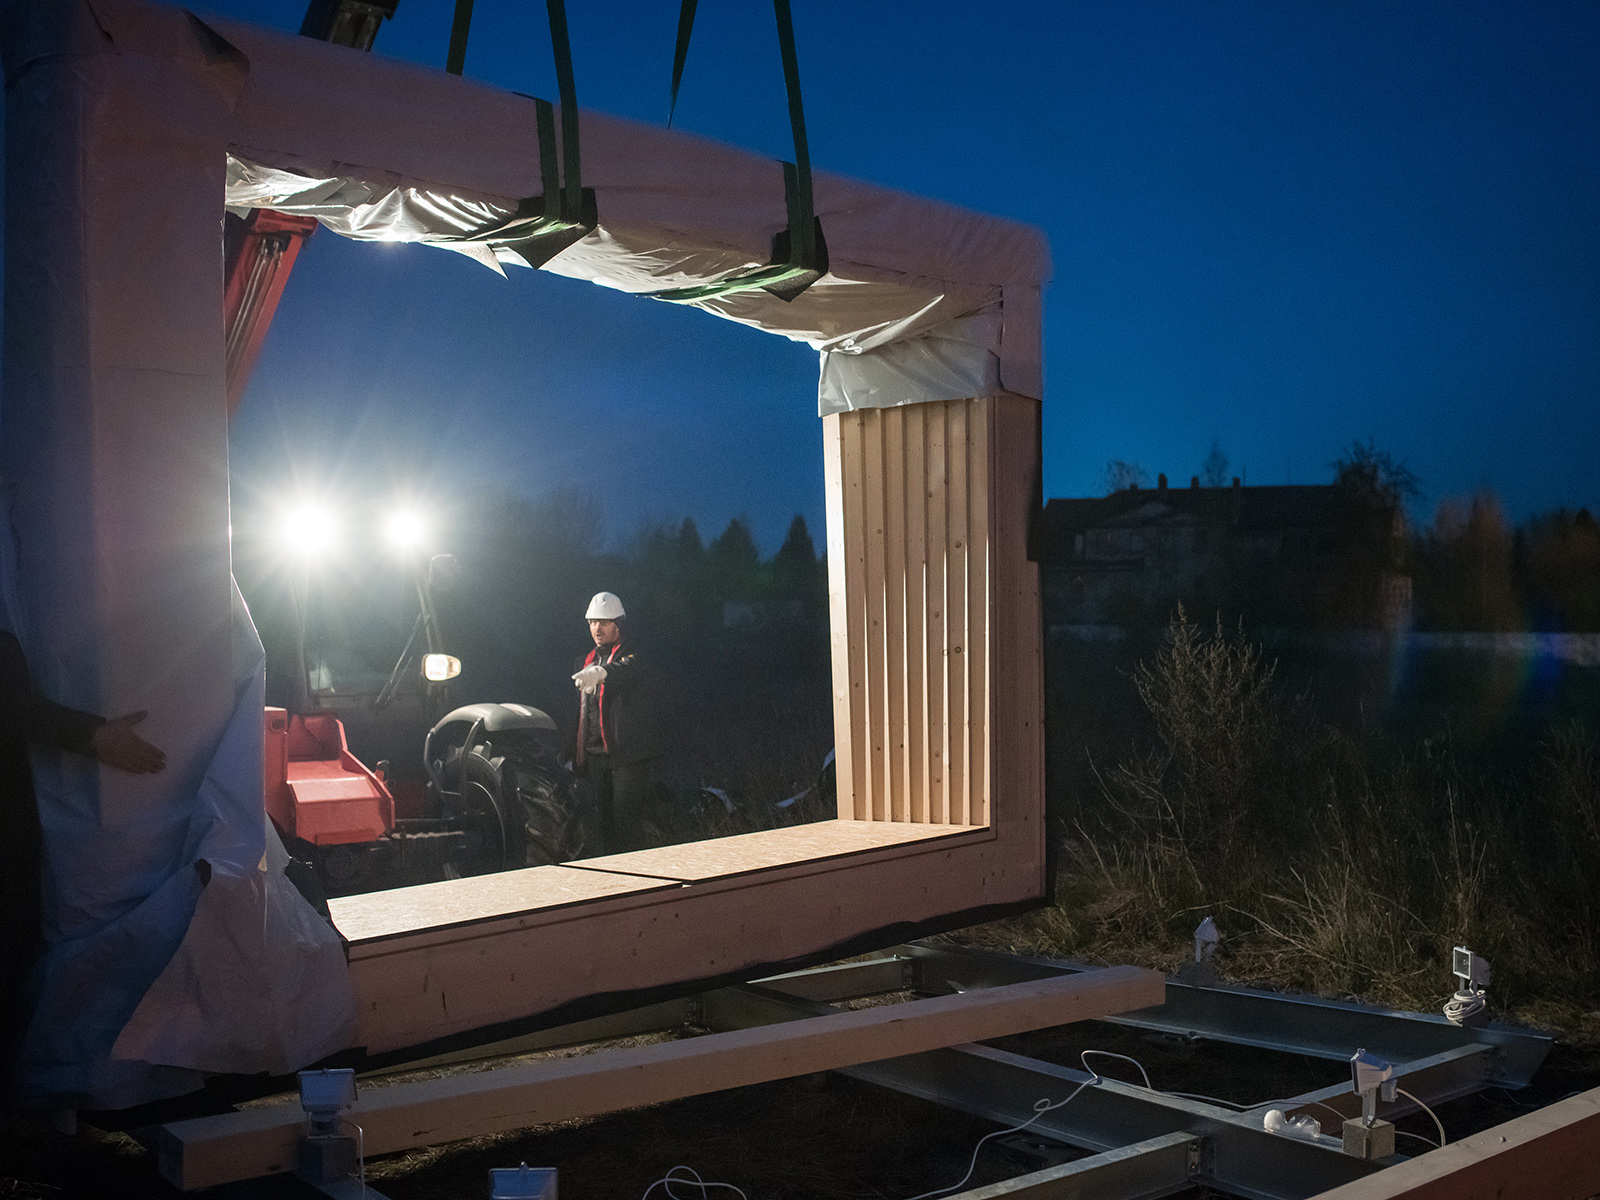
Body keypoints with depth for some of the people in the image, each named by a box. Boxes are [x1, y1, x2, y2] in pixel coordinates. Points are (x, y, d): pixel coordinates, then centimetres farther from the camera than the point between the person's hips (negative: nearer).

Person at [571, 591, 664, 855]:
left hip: (629, 757, -7)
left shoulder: (630, 658, -5)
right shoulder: (588, 663, 18)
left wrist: (601, 672, -54)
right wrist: (576, 755, 22)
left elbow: (626, 673, -33)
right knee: (605, 821, 9)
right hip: (596, 757, 7)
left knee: (629, 822, -10)